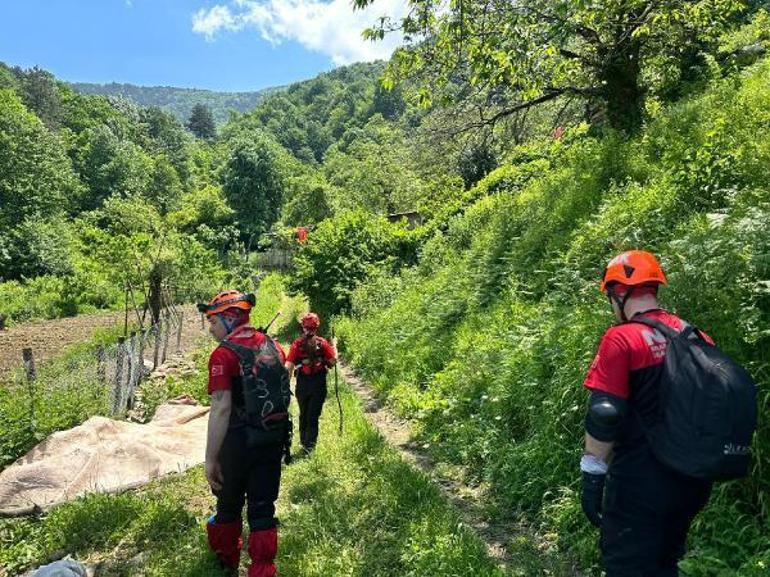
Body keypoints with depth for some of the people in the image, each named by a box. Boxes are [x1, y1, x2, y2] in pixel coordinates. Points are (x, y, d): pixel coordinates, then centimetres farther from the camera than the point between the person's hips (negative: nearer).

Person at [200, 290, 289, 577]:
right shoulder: (274, 346, 2)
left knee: (230, 504, 20)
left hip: (238, 441, -4)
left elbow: (221, 409, -22)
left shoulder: (223, 354, -17)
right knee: (263, 507, 13)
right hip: (273, 439, 4)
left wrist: (211, 459, -18)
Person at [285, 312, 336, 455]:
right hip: (319, 384, -1)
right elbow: (333, 360, -10)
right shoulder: (322, 343, -8)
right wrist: (334, 347, 7)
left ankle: (304, 442, 32)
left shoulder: (297, 344, -8)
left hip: (302, 383, 1)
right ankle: (309, 445, 1)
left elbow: (289, 366, -12)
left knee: (303, 414, 20)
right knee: (313, 416, 5)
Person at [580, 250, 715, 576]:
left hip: (639, 484, -7)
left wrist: (592, 478, -11)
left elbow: (604, 415, -20)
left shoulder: (621, 339, -16)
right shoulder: (697, 338, 4)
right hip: (692, 483, 7)